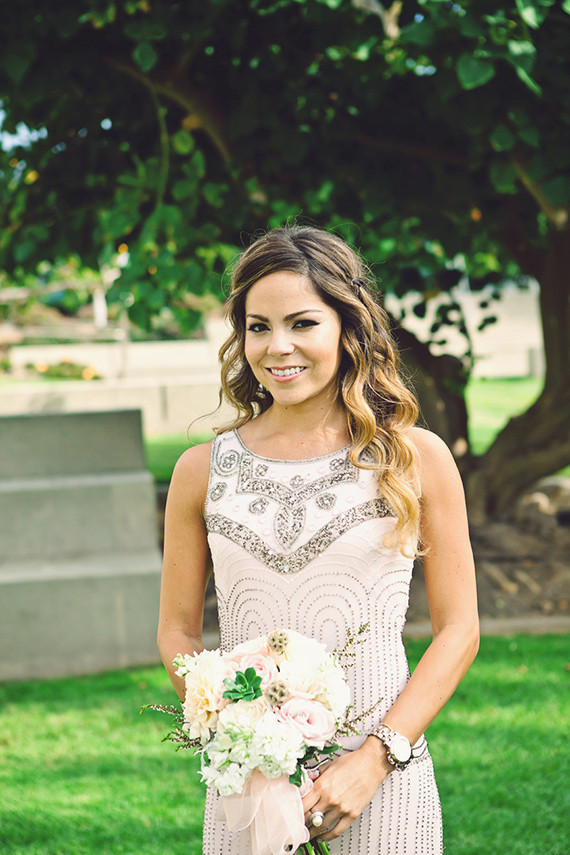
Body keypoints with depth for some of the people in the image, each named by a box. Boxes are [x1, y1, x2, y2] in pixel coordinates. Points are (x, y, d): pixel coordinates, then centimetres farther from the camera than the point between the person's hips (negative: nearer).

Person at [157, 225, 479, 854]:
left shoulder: (418, 459, -1)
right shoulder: (204, 471, 3)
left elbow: (458, 631, 0)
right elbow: (177, 632, 8)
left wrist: (374, 760, -10)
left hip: (383, 783, -1)